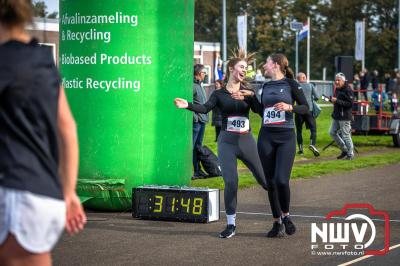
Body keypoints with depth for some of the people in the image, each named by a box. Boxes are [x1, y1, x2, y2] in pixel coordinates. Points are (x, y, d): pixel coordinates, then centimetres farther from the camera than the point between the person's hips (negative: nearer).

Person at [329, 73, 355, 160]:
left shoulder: (348, 90, -15)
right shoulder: (337, 89, 13)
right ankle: (344, 150, 24)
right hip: (336, 116, 10)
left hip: (344, 117, -10)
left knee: (345, 135, -4)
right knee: (332, 132, 13)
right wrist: (332, 99, 5)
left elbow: (350, 103, -23)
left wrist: (337, 101, -25)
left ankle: (350, 154, 8)